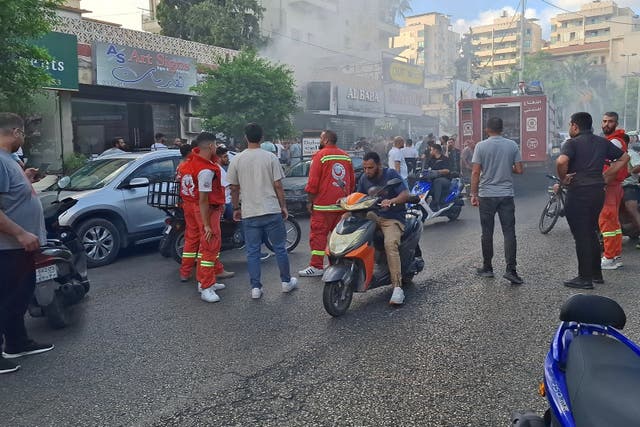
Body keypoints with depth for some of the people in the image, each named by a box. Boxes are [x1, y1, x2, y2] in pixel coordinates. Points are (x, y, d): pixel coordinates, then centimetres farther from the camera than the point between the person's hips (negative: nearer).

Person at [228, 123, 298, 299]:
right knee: (279, 248, 11)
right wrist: (283, 206, 7)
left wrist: (236, 208, 17)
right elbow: (278, 186, -4)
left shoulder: (237, 160, 0)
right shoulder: (270, 157, -4)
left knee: (253, 252, 7)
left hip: (249, 213, 1)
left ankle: (255, 288, 8)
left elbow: (234, 188, 4)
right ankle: (287, 282, 22)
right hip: (271, 211, -1)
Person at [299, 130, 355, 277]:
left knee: (318, 234, -3)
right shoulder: (346, 156, 12)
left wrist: (310, 201, -4)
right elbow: (352, 181, 15)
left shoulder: (320, 155, -7)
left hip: (324, 204, -6)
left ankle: (316, 266, -3)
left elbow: (313, 181, -10)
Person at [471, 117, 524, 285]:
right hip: (506, 195, 1)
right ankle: (510, 270, -5)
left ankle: (487, 268, 17)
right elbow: (519, 170, 0)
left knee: (487, 233, 8)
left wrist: (474, 194, 0)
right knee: (509, 232, 2)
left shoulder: (481, 146, -5)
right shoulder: (512, 145, 0)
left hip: (486, 195, -1)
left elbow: (475, 172, -7)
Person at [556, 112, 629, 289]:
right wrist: (605, 175, 14)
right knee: (591, 233, 19)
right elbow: (624, 157, 19)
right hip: (598, 192, 7)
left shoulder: (572, 143, -10)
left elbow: (561, 161, -29)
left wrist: (563, 178, -13)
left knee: (581, 236, 0)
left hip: (578, 193, -7)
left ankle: (585, 278, 4)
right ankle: (596, 273, 26)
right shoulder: (602, 142, 11)